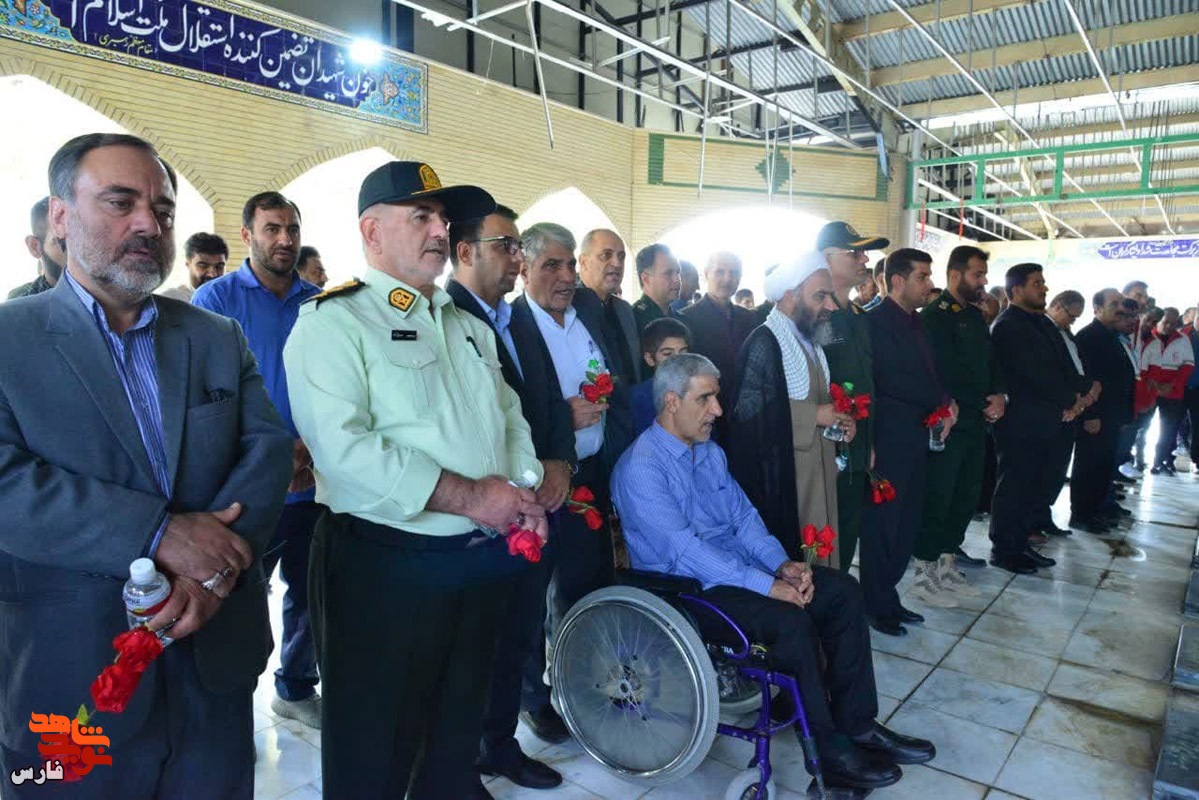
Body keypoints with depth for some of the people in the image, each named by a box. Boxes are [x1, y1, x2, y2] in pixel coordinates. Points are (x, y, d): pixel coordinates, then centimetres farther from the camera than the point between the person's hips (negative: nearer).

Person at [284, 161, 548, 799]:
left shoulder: (468, 327, 15)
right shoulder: (332, 323, -10)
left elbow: (510, 415, 19)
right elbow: (343, 449, -23)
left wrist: (526, 490, 0)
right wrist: (469, 497, -22)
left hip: (485, 562, 7)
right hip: (387, 566, -6)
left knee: (458, 735, 24)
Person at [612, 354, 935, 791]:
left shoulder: (709, 451, 9)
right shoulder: (640, 469, -19)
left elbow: (744, 516, 9)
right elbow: (685, 551, -25)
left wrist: (782, 564, -10)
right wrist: (767, 586, -25)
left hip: (738, 565, 9)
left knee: (842, 590, -4)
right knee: (790, 621, -28)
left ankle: (857, 723, 4)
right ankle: (829, 751, -9)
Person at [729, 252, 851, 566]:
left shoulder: (811, 340, 15)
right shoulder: (763, 343, -14)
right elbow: (748, 410, -22)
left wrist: (838, 418, 5)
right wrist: (814, 416, -17)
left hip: (818, 470, 9)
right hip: (781, 477, -8)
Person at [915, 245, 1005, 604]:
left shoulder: (975, 316, 16)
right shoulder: (934, 316, -11)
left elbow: (990, 362, 18)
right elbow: (945, 375, -17)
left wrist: (999, 396, 1)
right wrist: (985, 402, -12)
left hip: (976, 423, 9)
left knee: (966, 496, 13)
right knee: (937, 498, -3)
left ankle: (946, 563, 25)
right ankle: (926, 571, 9)